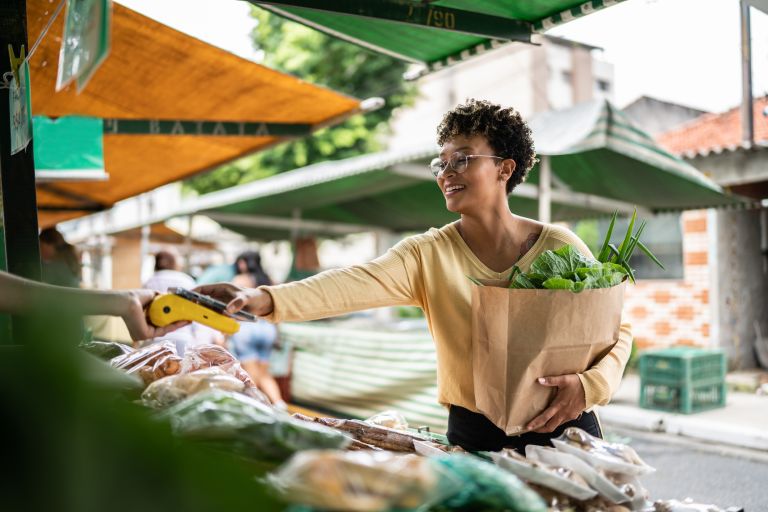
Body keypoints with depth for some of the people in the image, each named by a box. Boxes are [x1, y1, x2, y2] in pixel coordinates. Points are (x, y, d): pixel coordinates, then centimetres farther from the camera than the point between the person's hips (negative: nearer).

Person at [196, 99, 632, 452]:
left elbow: (617, 329, 0)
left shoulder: (561, 248, -7)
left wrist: (588, 384, -21)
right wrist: (265, 299, -42)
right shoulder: (428, 255, -9)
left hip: (563, 431, 0)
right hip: (474, 436, 0)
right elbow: (353, 285, -26)